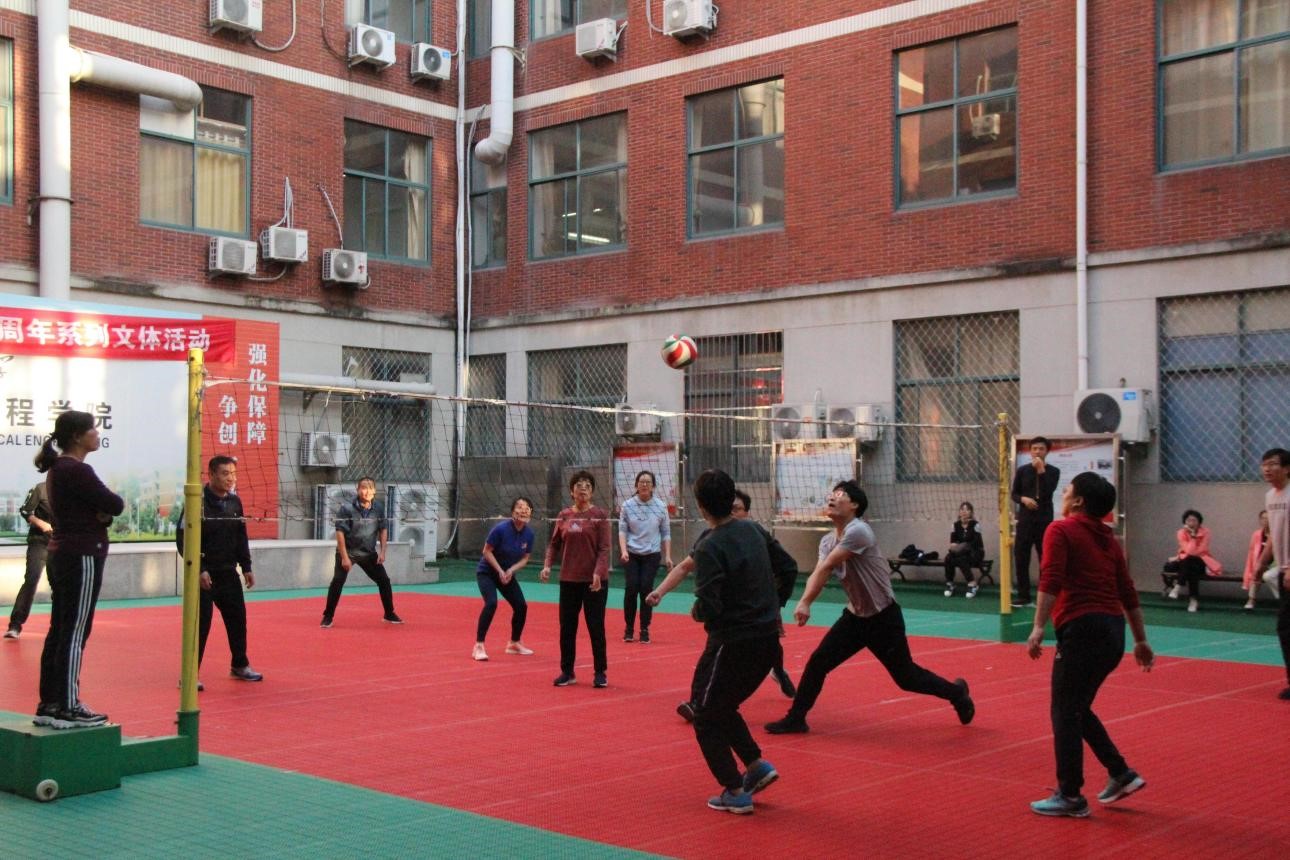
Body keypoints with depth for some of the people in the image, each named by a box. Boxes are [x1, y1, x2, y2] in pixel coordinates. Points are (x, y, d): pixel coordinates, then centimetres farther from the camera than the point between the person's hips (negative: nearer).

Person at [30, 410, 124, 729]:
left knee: (59, 632, 12)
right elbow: (116, 505, -17)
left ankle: (49, 705, 18)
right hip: (82, 557, -10)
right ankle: (67, 708, 0)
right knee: (75, 634, -5)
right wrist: (106, 508, 3)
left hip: (62, 556, 10)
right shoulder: (76, 471, -17)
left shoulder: (59, 469, 14)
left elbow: (96, 507, 14)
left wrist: (102, 513, -7)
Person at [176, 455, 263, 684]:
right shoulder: (198, 502, -15)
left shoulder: (234, 501, 5)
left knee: (237, 618, 13)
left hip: (228, 572, 7)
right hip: (204, 574, -6)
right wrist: (199, 570, -20)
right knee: (200, 623, -7)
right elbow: (183, 539, -16)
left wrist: (246, 567, 12)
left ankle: (239, 666, 30)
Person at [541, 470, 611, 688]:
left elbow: (604, 548, -9)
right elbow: (554, 544, 10)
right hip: (568, 580, 4)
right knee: (567, 627, 8)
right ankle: (567, 672, 19)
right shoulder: (564, 516, 6)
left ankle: (600, 673, 13)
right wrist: (547, 565, -5)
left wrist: (598, 573, -21)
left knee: (596, 627, 2)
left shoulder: (599, 516, -4)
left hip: (594, 581, -3)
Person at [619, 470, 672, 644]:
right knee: (631, 588, -9)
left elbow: (666, 533, 5)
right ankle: (629, 628, 6)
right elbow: (622, 530, 0)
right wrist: (623, 551, -13)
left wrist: (667, 556, 0)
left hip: (652, 554, 0)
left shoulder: (661, 506, 1)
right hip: (631, 554, 0)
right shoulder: (628, 505, -1)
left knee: (646, 589, -6)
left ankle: (644, 630, 7)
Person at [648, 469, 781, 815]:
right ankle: (757, 765, 16)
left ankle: (735, 793, 10)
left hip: (732, 643, -8)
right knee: (723, 707, 26)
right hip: (767, 639, 8)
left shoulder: (710, 547, -19)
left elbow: (707, 607, -22)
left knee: (707, 719, 10)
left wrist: (696, 612, -1)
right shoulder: (754, 531, 4)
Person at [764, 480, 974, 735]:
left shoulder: (858, 531, -25)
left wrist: (805, 602, -23)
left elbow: (826, 568, -26)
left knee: (906, 678, 6)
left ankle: (956, 693, 31)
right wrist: (804, 603, -30)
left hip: (884, 618, -7)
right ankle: (795, 718, 8)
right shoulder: (827, 540, 3)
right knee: (817, 662, -4)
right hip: (855, 616, 7)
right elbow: (818, 573, -12)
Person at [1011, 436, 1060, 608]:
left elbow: (1048, 491, -14)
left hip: (1045, 520, -1)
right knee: (1022, 558, 0)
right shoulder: (1022, 470, 6)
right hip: (1025, 520, 1)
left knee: (1046, 559, 1)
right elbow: (1014, 494, 8)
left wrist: (1041, 470, -16)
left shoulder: (1053, 471, 2)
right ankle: (1023, 596, 6)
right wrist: (1024, 499, -13)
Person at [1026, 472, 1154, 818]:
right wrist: (1141, 640, 23)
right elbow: (1128, 594, 19)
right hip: (1113, 631, 8)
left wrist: (1038, 628, -23)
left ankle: (1070, 797, 7)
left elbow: (1051, 582, -18)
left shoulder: (1061, 531, -4)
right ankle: (1121, 774, 19)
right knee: (1078, 709, 21)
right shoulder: (1107, 538, 17)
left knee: (1065, 714, 2)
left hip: (1082, 630, -8)